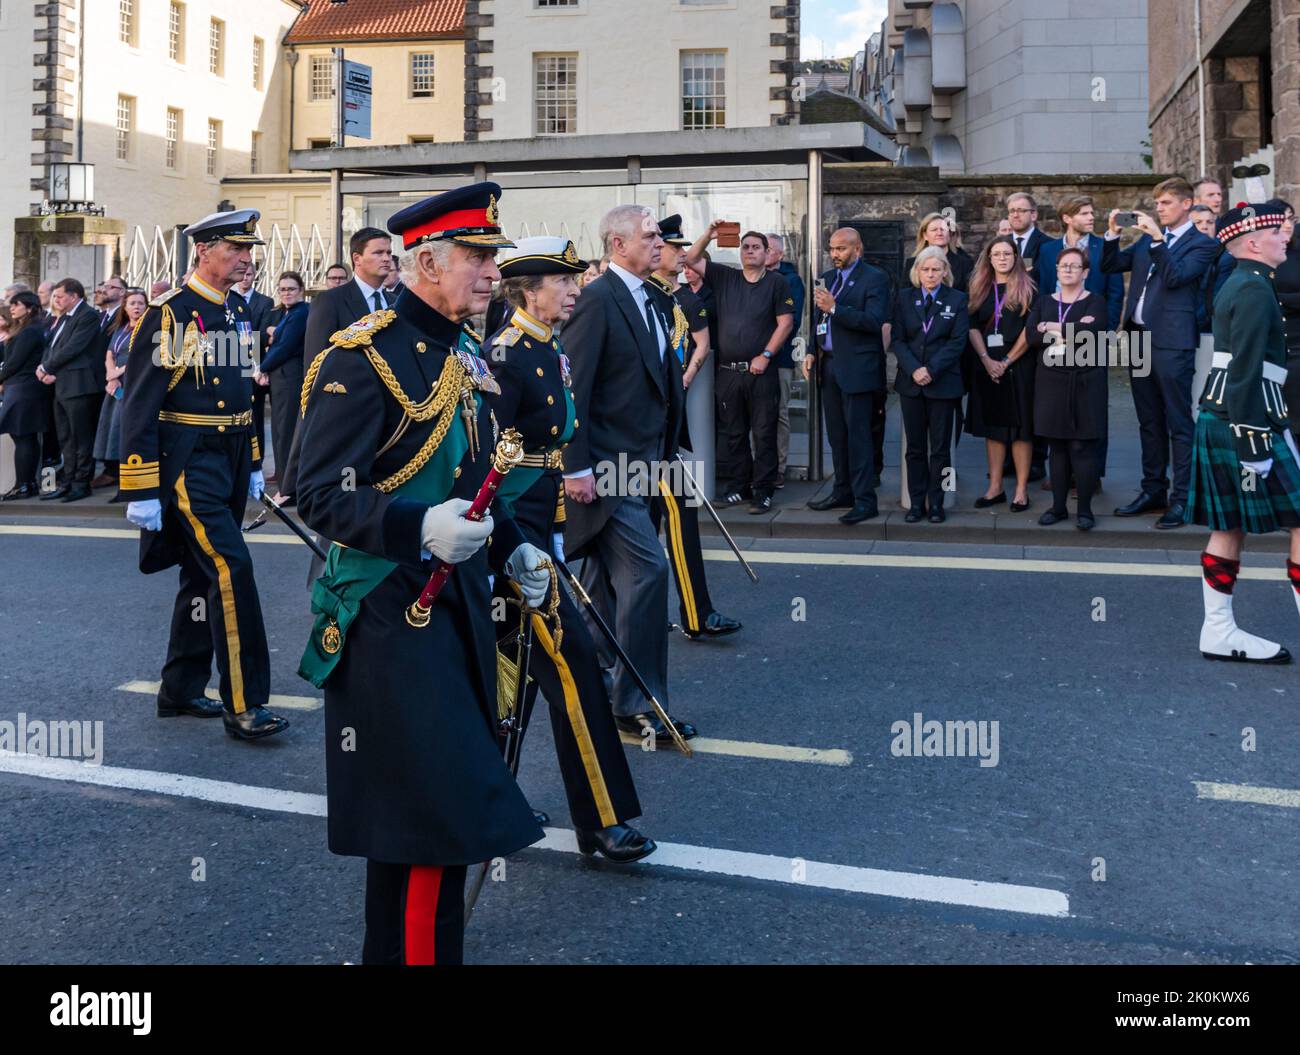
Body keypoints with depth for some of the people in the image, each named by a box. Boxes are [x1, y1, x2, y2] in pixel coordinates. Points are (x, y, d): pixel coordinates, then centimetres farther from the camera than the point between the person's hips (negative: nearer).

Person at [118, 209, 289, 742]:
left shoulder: (240, 312, 11)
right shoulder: (168, 314, -12)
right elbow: (139, 405, -14)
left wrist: (253, 466, 19)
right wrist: (141, 492, -16)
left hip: (230, 459, 8)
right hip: (187, 461, -8)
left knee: (203, 574, 14)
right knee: (232, 568, -14)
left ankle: (181, 690, 26)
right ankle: (243, 705, -8)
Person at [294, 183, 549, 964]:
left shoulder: (467, 356, 13)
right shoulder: (364, 357, -14)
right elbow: (320, 496, -17)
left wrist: (512, 550, 8)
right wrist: (420, 529, -31)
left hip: (460, 605, 9)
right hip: (391, 614, -9)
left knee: (453, 804, 16)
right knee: (426, 815, -6)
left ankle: (401, 943, 32)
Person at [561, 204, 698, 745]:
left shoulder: (647, 300, 14)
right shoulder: (597, 300, -14)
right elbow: (573, 389, -18)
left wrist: (663, 452, 16)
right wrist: (576, 467, -20)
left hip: (641, 462, 9)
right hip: (608, 466, -9)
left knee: (608, 576, 17)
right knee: (647, 568, -13)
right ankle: (637, 702, -5)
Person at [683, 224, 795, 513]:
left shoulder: (776, 283, 2)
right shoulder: (724, 277, 11)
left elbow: (786, 323, -3)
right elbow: (692, 259, 10)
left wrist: (765, 355, -10)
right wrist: (708, 235, -5)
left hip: (760, 371, -3)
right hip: (727, 371, 3)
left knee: (763, 433, -2)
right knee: (732, 432, 9)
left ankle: (762, 491, 3)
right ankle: (736, 486, 19)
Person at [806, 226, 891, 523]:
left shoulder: (875, 278, -7)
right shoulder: (827, 278, 16)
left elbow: (874, 321, -18)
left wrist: (834, 308, -23)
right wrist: (813, 352, 9)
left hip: (857, 368, -7)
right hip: (829, 365, 7)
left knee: (858, 436, -7)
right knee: (837, 435, 12)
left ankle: (865, 501, -4)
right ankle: (843, 491, 22)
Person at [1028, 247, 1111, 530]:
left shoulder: (1095, 301, 2)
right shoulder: (1044, 302, 12)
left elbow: (1088, 332, -17)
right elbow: (1031, 334, -4)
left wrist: (1051, 328, -8)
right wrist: (1071, 331, -13)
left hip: (1085, 383, -3)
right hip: (1051, 382, 3)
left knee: (1082, 446, -5)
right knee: (1058, 446, 6)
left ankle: (1085, 509, 2)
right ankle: (1058, 506, 13)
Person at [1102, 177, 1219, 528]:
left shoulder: (1202, 243, -3)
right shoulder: (1149, 236, 16)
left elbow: (1175, 277, -17)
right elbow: (1110, 265, 15)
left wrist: (1157, 239, -21)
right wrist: (1113, 233, 0)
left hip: (1171, 342, -7)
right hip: (1138, 338, 7)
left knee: (1178, 423, -3)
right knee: (1149, 422, 13)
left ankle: (1182, 499, 1)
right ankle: (1153, 491, 22)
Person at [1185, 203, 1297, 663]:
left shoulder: (1235, 285, 17)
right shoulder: (1255, 289, -13)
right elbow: (1247, 370, -20)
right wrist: (1252, 439, -22)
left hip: (1217, 417, 9)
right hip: (1248, 418, -9)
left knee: (1229, 525, 9)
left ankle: (1219, 632, 13)